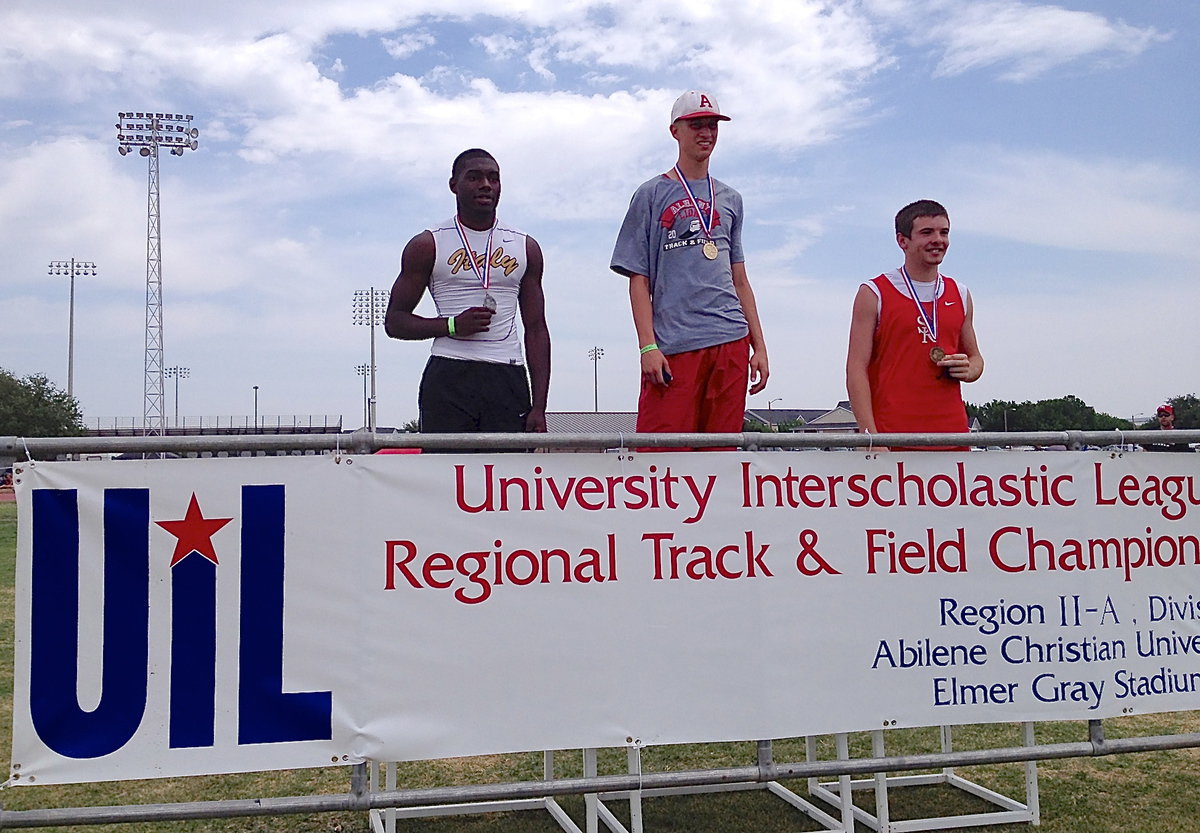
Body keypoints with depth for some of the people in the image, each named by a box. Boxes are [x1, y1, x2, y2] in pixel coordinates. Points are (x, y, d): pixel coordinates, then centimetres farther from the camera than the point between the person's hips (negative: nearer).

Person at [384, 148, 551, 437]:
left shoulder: (526, 248, 15)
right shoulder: (427, 245, 7)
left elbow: (536, 329, 13)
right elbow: (394, 321, 8)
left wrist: (538, 407, 3)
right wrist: (453, 325, -11)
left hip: (508, 381, 2)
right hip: (448, 378, -2)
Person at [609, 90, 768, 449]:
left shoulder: (729, 199, 20)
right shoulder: (652, 195, 8)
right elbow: (639, 280, 1)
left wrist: (758, 346, 14)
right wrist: (647, 346, -10)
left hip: (731, 341, 4)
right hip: (673, 345, -4)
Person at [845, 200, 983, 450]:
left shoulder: (960, 295, 15)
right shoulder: (874, 294, 0)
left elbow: (975, 357, 26)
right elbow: (856, 369, -5)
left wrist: (969, 370, 1)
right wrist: (869, 435, -15)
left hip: (952, 434, 4)